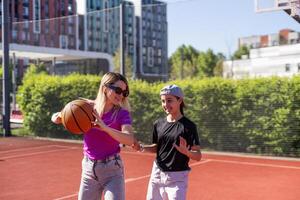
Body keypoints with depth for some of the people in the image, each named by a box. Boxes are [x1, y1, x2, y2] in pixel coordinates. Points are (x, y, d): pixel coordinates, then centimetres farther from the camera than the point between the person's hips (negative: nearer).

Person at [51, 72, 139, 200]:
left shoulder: (122, 113, -8)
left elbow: (130, 140, -25)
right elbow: (55, 118, 6)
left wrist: (104, 127, -38)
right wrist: (59, 116, -18)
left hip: (112, 170, -3)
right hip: (89, 169, 3)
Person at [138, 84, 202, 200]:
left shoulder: (188, 126, -11)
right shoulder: (158, 124, 3)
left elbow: (198, 156, -12)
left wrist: (186, 152, -32)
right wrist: (143, 148, -4)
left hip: (177, 177, -5)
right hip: (157, 174, 5)